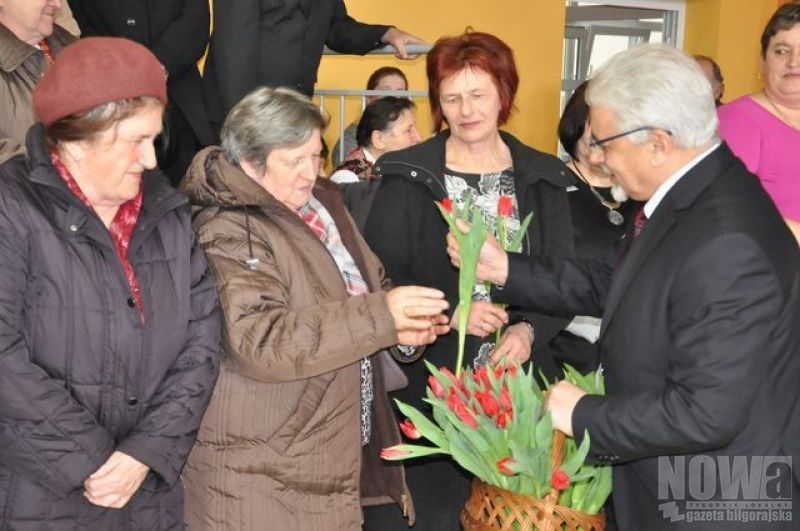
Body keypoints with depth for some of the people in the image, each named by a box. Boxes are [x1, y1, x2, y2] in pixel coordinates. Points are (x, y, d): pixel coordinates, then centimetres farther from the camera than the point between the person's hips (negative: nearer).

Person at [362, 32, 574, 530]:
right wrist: (450, 311, -18)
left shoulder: (544, 178, 5)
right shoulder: (407, 176, -1)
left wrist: (530, 330, -13)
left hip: (514, 380, 2)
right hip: (426, 380, -2)